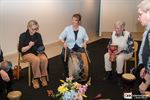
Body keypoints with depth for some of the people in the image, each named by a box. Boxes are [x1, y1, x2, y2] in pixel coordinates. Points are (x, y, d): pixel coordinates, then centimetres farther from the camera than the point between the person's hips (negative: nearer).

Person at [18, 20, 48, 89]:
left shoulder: (38, 35, 5)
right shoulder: (23, 36, -6)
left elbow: (41, 46, 10)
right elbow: (21, 50, -9)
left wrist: (42, 50, -13)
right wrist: (29, 46, -25)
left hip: (38, 52, 3)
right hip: (27, 54, -3)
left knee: (44, 59, -30)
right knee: (36, 60, -35)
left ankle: (43, 77, -12)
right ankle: (35, 79, -19)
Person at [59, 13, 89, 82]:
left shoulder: (82, 29, 0)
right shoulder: (67, 28, -6)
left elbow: (86, 38, 11)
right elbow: (61, 37, -1)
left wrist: (85, 42, -11)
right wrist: (64, 42, -20)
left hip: (79, 47, 1)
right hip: (69, 46, -1)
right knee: (63, 55, -29)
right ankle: (66, 73, -4)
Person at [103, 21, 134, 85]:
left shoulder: (127, 35, -21)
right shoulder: (113, 33, -5)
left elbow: (130, 48, -20)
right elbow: (110, 44, 6)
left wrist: (120, 51, -28)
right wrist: (110, 50, -14)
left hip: (126, 53, -6)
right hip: (115, 51, 6)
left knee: (119, 57, -35)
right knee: (106, 55, -16)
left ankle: (119, 75, -15)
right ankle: (108, 72, -2)